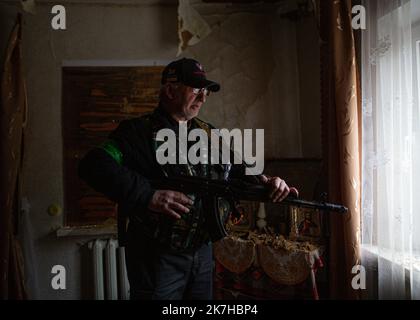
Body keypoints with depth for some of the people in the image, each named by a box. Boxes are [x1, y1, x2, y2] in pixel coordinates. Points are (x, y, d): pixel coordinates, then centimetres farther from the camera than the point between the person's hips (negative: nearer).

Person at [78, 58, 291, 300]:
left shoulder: (210, 135, 10)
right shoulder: (140, 132, -11)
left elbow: (236, 169, 16)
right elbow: (93, 165, -23)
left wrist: (262, 181, -6)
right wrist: (147, 196, -31)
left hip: (202, 252, 7)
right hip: (156, 257, -6)